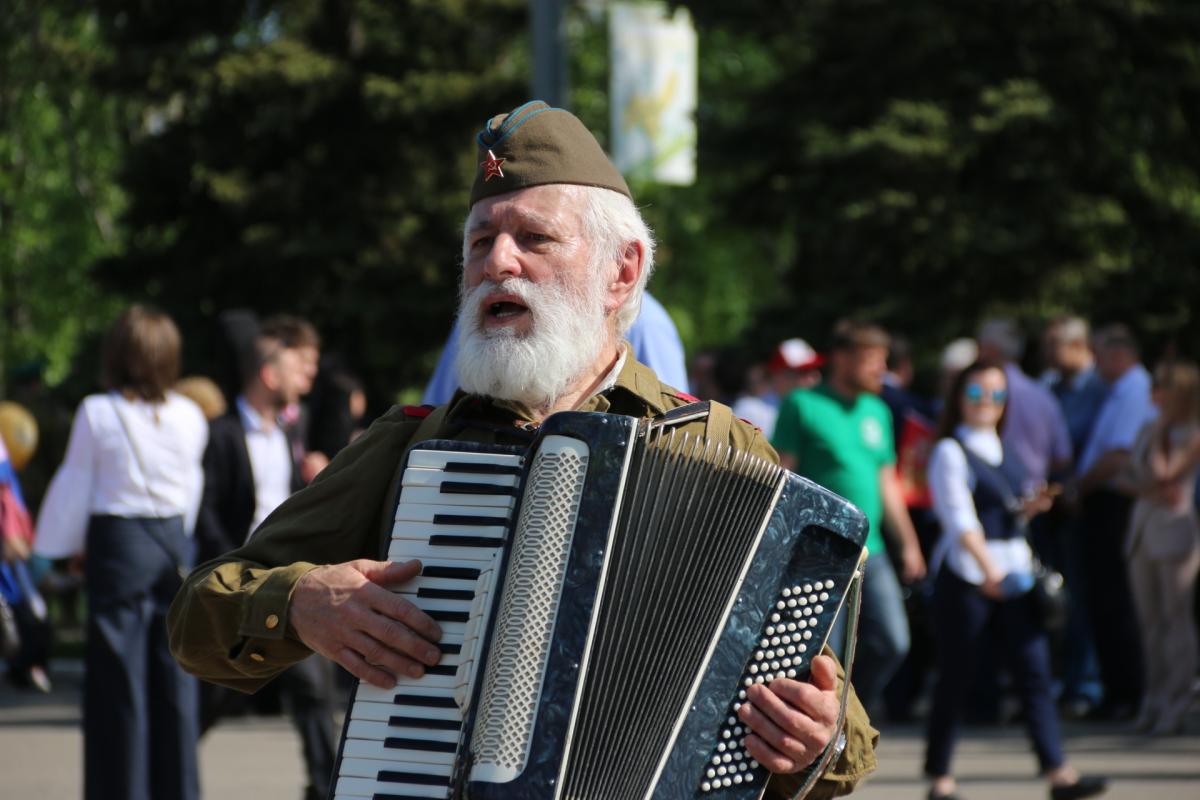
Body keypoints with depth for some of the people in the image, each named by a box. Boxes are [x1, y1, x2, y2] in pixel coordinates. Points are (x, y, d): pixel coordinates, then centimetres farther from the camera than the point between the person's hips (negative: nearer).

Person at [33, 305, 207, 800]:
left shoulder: (97, 414, -9)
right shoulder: (190, 418, 1)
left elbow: (74, 486, -2)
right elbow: (191, 487, 10)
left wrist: (58, 548, 9)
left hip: (117, 542, -4)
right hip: (174, 543, 4)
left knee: (117, 680, 2)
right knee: (175, 678, 9)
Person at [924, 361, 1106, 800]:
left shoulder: (1003, 451, 16)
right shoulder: (950, 452, -6)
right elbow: (959, 518, -16)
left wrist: (1029, 506, 2)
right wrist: (989, 569, -25)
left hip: (1012, 573, 6)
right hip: (965, 576, -6)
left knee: (1035, 670, -3)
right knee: (955, 677, 0)